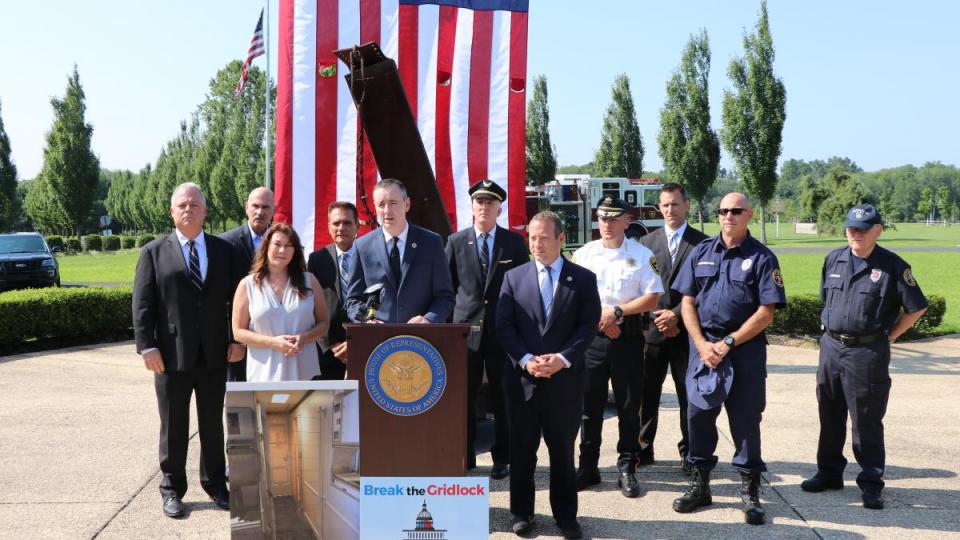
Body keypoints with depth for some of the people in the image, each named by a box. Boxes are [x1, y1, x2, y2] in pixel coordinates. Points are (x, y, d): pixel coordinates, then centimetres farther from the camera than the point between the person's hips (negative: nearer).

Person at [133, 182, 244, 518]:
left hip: (215, 354, 2)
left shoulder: (224, 250, 7)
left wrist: (238, 340, 0)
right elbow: (142, 304, -3)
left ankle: (215, 483, 27)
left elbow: (236, 298, 7)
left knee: (213, 424, 13)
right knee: (173, 427, 9)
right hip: (172, 355, -2)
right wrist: (147, 347, -11)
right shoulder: (154, 252, 1)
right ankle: (172, 488, 23)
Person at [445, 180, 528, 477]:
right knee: (463, 397, 5)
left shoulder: (515, 242, 5)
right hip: (466, 328, 1)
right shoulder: (455, 241, 6)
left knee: (502, 397, 6)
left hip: (503, 329, 0)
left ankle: (502, 458, 17)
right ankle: (464, 456, 18)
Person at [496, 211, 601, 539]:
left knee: (563, 451, 8)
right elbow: (504, 326, 1)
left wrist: (563, 358, -15)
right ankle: (522, 512, 24)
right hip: (522, 378, 1)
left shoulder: (583, 279, 4)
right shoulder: (513, 277, 6)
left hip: (565, 380, -1)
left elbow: (589, 325, -3)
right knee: (522, 450, 10)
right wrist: (525, 359, -13)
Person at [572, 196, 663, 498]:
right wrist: (599, 315, -10)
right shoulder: (584, 254, 6)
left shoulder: (642, 255, 1)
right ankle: (588, 467, 17)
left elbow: (652, 298, -4)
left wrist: (617, 311, -13)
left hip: (628, 337, -1)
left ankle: (627, 468, 16)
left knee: (629, 406, 5)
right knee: (589, 404, 6)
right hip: (591, 336, 2)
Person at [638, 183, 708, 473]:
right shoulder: (647, 242, 9)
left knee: (688, 394, 5)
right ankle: (643, 448, 16)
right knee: (647, 392, 5)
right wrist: (657, 319, -7)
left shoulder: (701, 243, 2)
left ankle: (689, 452, 15)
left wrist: (676, 315, -12)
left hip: (685, 329, -2)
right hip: (652, 329, 2)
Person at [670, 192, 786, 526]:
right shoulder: (701, 253, 8)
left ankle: (750, 491, 15)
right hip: (703, 346, 3)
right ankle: (699, 484, 21)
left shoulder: (761, 258, -2)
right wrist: (702, 344, -7)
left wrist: (728, 343, -12)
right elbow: (687, 302, 6)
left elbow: (766, 313, -7)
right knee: (698, 415, 7)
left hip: (745, 348, -3)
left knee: (745, 420, 4)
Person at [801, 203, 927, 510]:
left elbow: (916, 307, -3)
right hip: (831, 347, 5)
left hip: (867, 353, -5)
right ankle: (829, 473, 27)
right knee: (830, 416, 14)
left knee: (867, 422, 1)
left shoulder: (892, 266, -8)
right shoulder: (833, 260, 6)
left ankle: (871, 484, 11)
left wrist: (889, 335, -3)